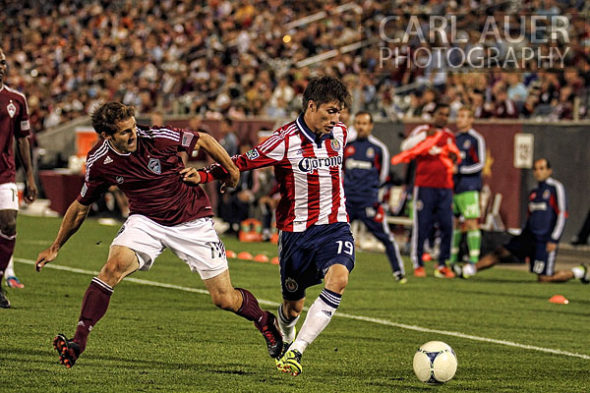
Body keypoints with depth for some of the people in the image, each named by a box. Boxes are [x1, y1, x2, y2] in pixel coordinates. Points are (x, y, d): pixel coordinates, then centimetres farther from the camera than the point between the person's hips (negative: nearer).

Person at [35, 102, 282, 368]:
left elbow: (203, 140, -4)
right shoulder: (99, 163, -11)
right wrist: (55, 248, 11)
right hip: (145, 221, 2)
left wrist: (232, 170, 6)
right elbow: (81, 206, 6)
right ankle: (79, 342, -31)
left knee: (225, 300, -1)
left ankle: (265, 321, 32)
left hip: (192, 221, -1)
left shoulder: (158, 138, -21)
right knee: (114, 265, -29)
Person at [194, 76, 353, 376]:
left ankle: (296, 351, -23)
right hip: (296, 230, -3)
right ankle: (286, 340, 47)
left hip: (334, 225, 3)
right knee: (293, 305, 8)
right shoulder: (285, 141, -14)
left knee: (338, 278, -28)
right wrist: (204, 175, -19)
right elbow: (242, 162, -9)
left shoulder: (339, 133, 3)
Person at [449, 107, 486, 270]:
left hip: (469, 188, -7)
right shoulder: (454, 138, 16)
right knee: (453, 223, 8)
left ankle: (474, 260, -10)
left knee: (471, 223, -9)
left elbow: (480, 164, -10)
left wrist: (460, 169, -15)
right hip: (453, 187, 7)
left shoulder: (476, 139, -4)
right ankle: (452, 258, 14)